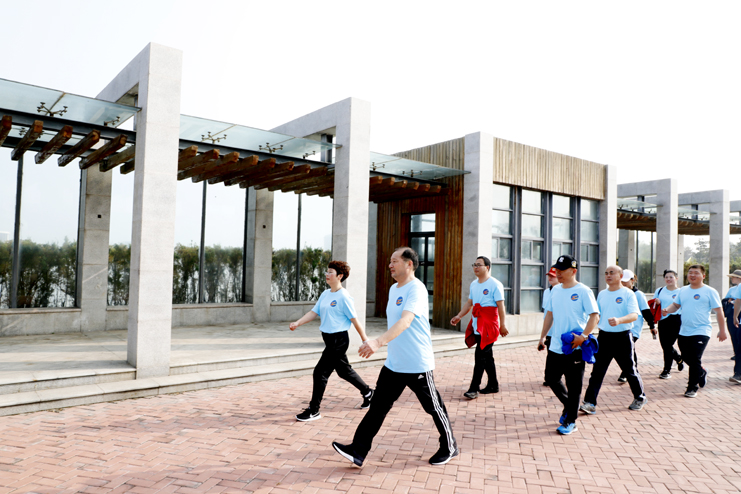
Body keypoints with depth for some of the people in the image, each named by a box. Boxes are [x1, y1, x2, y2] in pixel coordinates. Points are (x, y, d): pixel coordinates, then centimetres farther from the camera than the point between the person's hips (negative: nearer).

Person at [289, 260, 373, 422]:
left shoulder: (344, 297, -16)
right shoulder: (325, 294, 8)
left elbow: (354, 319, -13)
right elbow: (314, 312, 6)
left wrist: (365, 339, -7)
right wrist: (297, 323, -7)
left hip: (339, 339, -9)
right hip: (329, 338, 9)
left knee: (320, 372, -7)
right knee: (344, 370, 21)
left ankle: (314, 411, 5)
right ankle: (367, 392, 42)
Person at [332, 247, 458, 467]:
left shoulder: (416, 289, -19)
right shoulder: (393, 289, 10)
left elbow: (405, 321, -34)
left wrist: (378, 342, -46)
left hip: (417, 364, -8)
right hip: (393, 363, 8)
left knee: (434, 408, 9)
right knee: (378, 406, 4)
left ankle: (449, 447, 29)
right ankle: (358, 451, 7)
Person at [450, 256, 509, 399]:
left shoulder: (495, 284, -9)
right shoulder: (473, 284, 13)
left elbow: (500, 306, -10)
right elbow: (469, 302, 20)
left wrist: (502, 326, -11)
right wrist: (459, 316, 8)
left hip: (489, 326, -8)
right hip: (477, 326, 8)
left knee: (480, 356, -10)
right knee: (487, 356, 15)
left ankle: (473, 389, -7)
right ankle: (493, 385, 27)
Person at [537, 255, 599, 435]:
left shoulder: (583, 291, -10)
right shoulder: (555, 290, 10)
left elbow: (594, 316, -14)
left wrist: (583, 336, -25)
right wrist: (542, 337, 16)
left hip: (575, 348, -6)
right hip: (555, 346, 6)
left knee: (573, 386, 3)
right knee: (551, 379, 12)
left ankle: (570, 421, 17)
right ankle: (568, 405, 37)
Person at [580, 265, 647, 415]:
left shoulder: (628, 294, -7)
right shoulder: (602, 294, 10)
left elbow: (634, 315, -19)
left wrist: (619, 320, -37)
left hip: (622, 337, -4)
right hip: (604, 336, 4)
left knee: (629, 370, 11)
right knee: (597, 370, -1)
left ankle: (640, 398, 34)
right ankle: (590, 403, -2)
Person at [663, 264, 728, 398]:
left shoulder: (710, 292, -5)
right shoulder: (683, 291, 10)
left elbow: (718, 311, -3)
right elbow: (676, 305, 17)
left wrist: (722, 330, -5)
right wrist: (667, 310, -6)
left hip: (701, 332, -6)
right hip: (684, 332, 6)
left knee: (695, 359, -9)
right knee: (686, 357, 14)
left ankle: (693, 387, 5)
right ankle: (702, 373, 43)